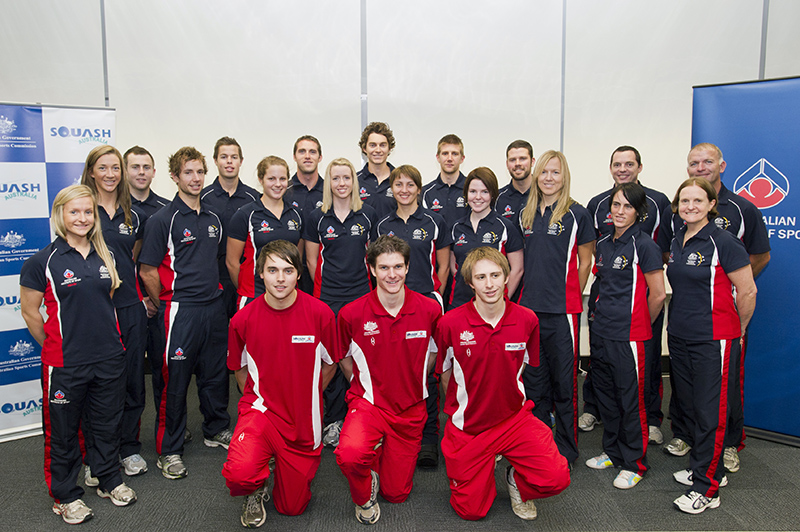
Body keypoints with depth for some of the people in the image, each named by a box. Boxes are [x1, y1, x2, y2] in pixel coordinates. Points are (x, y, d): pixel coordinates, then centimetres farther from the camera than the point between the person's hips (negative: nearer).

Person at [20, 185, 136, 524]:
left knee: (108, 423, 17)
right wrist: (56, 346, 3)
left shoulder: (105, 256, 6)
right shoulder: (43, 261, -8)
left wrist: (103, 337, 14)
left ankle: (110, 480, 36)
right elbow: (29, 311, -2)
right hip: (64, 364, -4)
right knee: (63, 430, 11)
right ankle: (65, 495, 29)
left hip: (109, 358, 4)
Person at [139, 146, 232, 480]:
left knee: (216, 373, 16)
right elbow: (147, 271, -7)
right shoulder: (163, 220, -8)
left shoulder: (213, 219, 12)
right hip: (180, 310, -6)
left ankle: (216, 430, 35)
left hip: (214, 306, 6)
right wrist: (166, 307, -1)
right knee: (173, 380, 2)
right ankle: (169, 450, 16)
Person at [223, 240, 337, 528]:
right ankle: (255, 492, 8)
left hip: (304, 420, 1)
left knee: (292, 508, 12)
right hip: (261, 410, 0)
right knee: (239, 473, -31)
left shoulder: (320, 313, -12)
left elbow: (329, 365, 3)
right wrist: (258, 401, 5)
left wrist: (306, 399, 7)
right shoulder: (243, 319, -10)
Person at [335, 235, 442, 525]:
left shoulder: (430, 310, -10)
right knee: (349, 455, -33)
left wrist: (412, 385, 8)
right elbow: (344, 359, 5)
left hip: (411, 409, 2)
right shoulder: (351, 313, -14)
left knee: (396, 493, 9)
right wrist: (365, 389, 3)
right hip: (369, 401, -2)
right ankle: (364, 497, 2)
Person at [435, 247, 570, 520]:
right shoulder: (450, 323, -15)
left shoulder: (527, 320, -8)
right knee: (471, 511, 4)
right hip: (467, 425, -1)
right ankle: (486, 468, 34)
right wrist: (461, 408, 9)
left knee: (556, 478, -19)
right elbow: (445, 374, 2)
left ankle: (517, 479, 15)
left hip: (514, 418, 1)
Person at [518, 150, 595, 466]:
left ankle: (566, 449, 18)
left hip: (562, 310, -5)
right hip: (529, 307, 5)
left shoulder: (576, 214, -4)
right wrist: (531, 293, 12)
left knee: (564, 381, 4)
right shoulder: (526, 214, 11)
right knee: (534, 380, 13)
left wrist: (571, 298, 3)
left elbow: (585, 262, 2)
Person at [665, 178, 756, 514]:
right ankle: (705, 468, 33)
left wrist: (739, 331, 1)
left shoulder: (723, 242, -13)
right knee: (688, 406, 16)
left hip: (714, 340, -7)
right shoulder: (677, 241, 8)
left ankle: (706, 488, 10)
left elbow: (747, 291, -9)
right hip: (679, 337, 8)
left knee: (710, 413, 0)